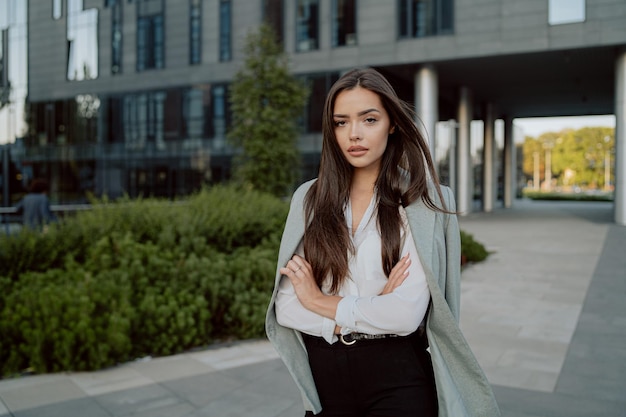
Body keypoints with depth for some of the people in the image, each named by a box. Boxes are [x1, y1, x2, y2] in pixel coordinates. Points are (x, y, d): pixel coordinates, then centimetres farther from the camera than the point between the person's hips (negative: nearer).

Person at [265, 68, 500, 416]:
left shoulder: (421, 199, -9)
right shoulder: (309, 199, 0)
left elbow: (408, 313, -18)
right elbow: (285, 306, -5)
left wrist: (320, 302, -9)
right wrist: (369, 312, -16)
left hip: (397, 377, -3)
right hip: (323, 374, 3)